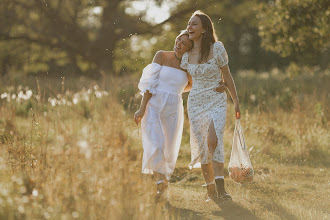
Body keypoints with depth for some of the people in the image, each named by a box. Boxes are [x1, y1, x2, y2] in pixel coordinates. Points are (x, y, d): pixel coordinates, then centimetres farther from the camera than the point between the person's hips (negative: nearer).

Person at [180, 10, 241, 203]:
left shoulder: (217, 48, -7)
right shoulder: (186, 54, 4)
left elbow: (227, 77, 1)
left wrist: (236, 102, 3)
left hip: (217, 102, -4)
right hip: (196, 102, 4)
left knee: (213, 141, -23)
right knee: (202, 147, 2)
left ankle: (221, 188, -26)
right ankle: (211, 190, 13)